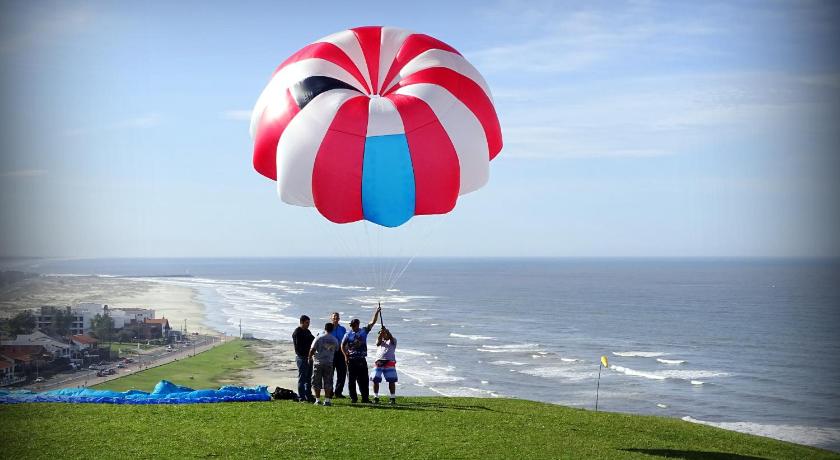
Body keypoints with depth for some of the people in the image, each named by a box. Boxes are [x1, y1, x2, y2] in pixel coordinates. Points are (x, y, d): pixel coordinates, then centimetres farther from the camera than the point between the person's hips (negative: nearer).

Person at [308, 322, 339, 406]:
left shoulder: (319, 338, -7)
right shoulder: (335, 340, 3)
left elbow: (312, 349, -8)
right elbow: (336, 351, 12)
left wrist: (310, 358, 6)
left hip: (318, 362, -2)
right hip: (329, 363, 2)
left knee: (317, 382, 7)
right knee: (328, 382, 6)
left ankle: (317, 399, 6)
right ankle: (327, 400, 1)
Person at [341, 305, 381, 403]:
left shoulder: (364, 331, 6)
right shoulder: (348, 334, 1)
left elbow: (372, 322, 4)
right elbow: (343, 345, 6)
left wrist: (377, 312, -5)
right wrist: (346, 356, -2)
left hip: (362, 359, 2)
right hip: (352, 360, -2)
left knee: (364, 380, 3)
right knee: (352, 380, 3)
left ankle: (365, 398, 8)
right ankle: (353, 398, 9)